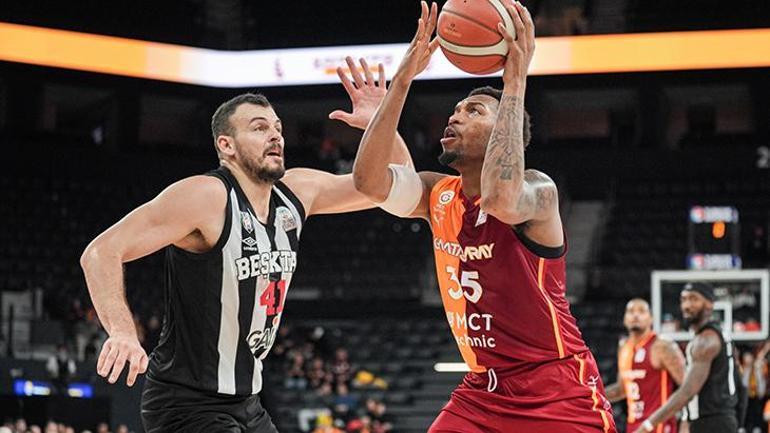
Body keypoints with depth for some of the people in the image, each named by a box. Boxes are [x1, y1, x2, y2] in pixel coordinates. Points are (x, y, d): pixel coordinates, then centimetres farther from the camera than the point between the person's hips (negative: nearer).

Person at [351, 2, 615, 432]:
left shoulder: (539, 190, -14)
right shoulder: (438, 195, 5)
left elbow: (501, 199, -40)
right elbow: (369, 179, -14)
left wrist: (515, 82, -34)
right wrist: (403, 79, -17)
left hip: (558, 393, -6)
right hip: (482, 390, 6)